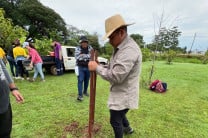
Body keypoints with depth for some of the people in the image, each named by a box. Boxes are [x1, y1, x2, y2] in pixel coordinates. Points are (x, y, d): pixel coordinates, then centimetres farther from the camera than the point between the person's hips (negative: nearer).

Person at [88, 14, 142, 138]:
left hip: (124, 95, -10)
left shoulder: (129, 50, -28)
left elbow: (116, 76, -32)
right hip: (120, 93, 10)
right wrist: (101, 67, -4)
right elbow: (114, 68, 13)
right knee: (119, 114, 31)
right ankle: (127, 128, 59)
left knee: (115, 120, 9)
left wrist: (97, 68, -21)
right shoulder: (121, 47, 7)